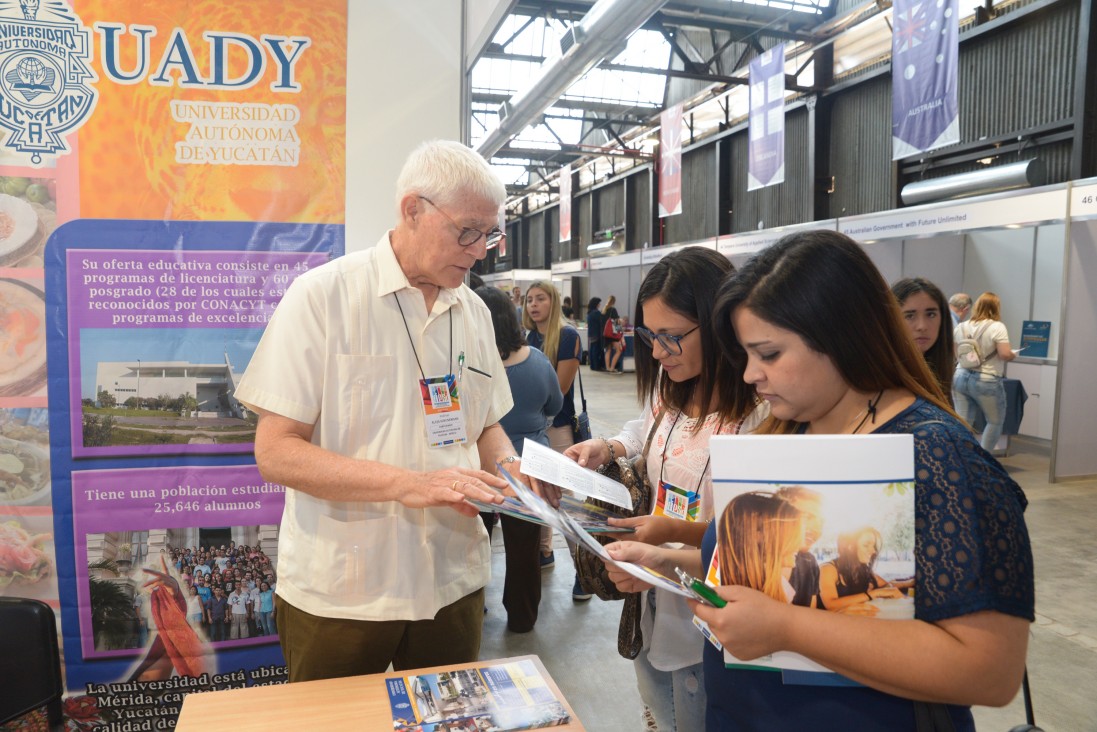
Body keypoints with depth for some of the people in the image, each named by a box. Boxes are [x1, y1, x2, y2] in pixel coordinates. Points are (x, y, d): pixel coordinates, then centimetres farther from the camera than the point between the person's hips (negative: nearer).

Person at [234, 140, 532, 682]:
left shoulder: (473, 311, 5)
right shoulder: (323, 295, -12)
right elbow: (275, 453, -16)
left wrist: (512, 471, -6)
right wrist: (408, 484, -26)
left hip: (452, 585, 5)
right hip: (338, 595, -4)